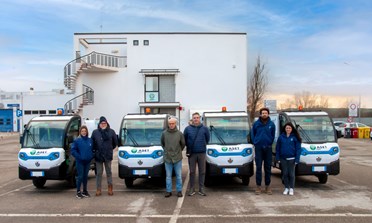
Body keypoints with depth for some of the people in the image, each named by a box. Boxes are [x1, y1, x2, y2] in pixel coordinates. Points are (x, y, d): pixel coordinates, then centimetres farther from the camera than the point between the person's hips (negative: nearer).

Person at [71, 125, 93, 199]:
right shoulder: (77, 140, -6)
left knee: (85, 176, 11)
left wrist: (91, 156, -2)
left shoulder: (90, 140, 5)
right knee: (80, 176, -4)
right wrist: (79, 157, -13)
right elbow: (73, 150, -7)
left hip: (88, 161, 4)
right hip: (80, 162, -4)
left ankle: (85, 191, 21)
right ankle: (78, 192, 6)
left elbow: (93, 149, 12)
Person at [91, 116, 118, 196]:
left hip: (108, 156, 0)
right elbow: (92, 143, 8)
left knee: (109, 172, 8)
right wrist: (95, 151, 5)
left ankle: (110, 188, 17)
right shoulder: (95, 132, 3)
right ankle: (98, 189, 12)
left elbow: (115, 142, 10)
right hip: (98, 156, 0)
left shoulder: (111, 132, 1)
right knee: (99, 173, 5)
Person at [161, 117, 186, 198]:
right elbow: (162, 143, 14)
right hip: (167, 158, 0)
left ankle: (179, 191, 16)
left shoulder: (179, 133, -2)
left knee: (179, 176, 6)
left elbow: (183, 144, 10)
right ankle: (168, 191, 15)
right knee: (168, 176, 7)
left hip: (177, 158, 0)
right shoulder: (164, 133, -1)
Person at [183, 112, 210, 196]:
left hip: (202, 153, 0)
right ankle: (192, 189, 13)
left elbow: (208, 138, 12)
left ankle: (201, 188, 12)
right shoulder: (188, 129, 1)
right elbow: (184, 139, 11)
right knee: (192, 172, 5)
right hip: (191, 153, 0)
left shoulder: (204, 128, 1)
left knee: (202, 171, 4)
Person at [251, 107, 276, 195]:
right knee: (258, 167, 0)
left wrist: (270, 143, 6)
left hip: (268, 148, 1)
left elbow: (273, 135, 12)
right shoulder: (256, 123, 0)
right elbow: (253, 134, 10)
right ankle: (258, 186, 7)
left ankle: (267, 186, 15)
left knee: (268, 167, 6)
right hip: (258, 148, -1)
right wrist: (255, 143, 4)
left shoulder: (271, 124, 3)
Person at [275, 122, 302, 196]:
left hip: (291, 159, -2)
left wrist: (297, 159, -9)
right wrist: (278, 158, 1)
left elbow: (298, 149, -2)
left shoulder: (295, 137, -2)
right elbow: (277, 148, 7)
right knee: (285, 173, 7)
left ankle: (291, 188, 13)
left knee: (291, 174, 3)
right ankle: (286, 188, 17)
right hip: (283, 159, 2)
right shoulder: (281, 137, 4)